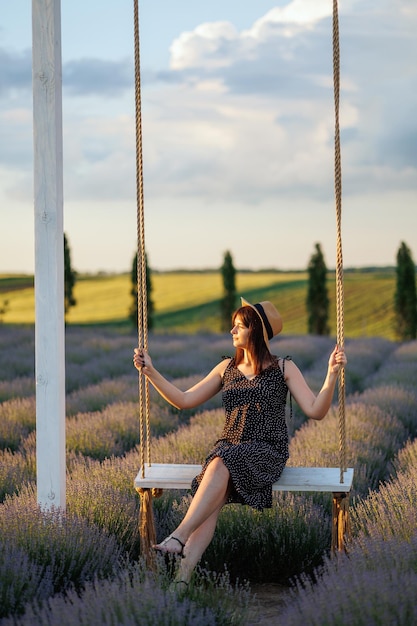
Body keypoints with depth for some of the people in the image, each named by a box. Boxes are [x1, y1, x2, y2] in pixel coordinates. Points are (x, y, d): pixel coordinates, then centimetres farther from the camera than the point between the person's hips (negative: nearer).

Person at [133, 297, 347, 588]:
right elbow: (185, 400, 17)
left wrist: (332, 374, -19)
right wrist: (151, 372, 9)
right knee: (212, 500, -30)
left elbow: (315, 411, -5)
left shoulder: (283, 368, 4)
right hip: (229, 446, 3)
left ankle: (178, 538, -43)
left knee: (221, 464, -37)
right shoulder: (227, 368, 16)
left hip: (267, 450, -3)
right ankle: (183, 575, -45)